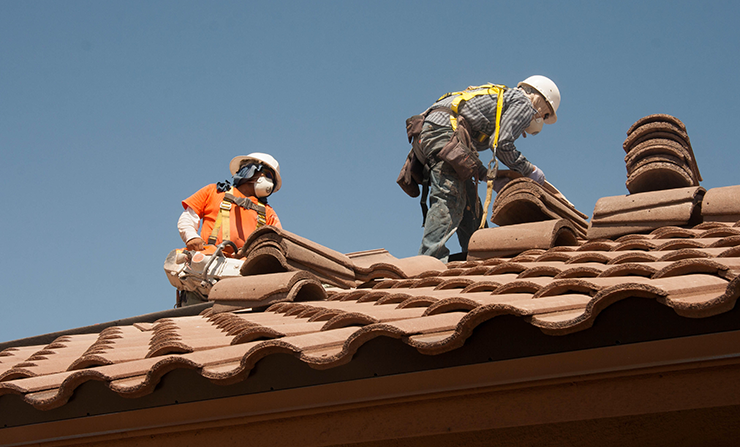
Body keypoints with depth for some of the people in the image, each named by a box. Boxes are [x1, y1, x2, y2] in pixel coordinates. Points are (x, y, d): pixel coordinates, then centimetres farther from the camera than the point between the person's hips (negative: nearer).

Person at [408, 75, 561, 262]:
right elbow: (502, 145, -8)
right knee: (449, 199, -17)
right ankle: (431, 258, -25)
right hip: (444, 130, -10)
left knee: (469, 201, 12)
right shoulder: (523, 103, 7)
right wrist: (530, 171, 5)